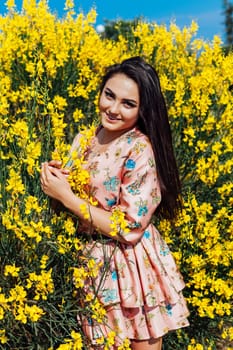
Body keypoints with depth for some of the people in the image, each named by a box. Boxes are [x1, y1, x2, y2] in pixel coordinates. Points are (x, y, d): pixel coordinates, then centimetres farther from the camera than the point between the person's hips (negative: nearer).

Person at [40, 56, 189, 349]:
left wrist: (65, 196, -20)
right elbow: (76, 194, 10)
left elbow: (129, 229, -22)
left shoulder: (141, 150, -19)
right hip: (92, 264, 6)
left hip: (133, 268, -6)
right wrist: (54, 178, -11)